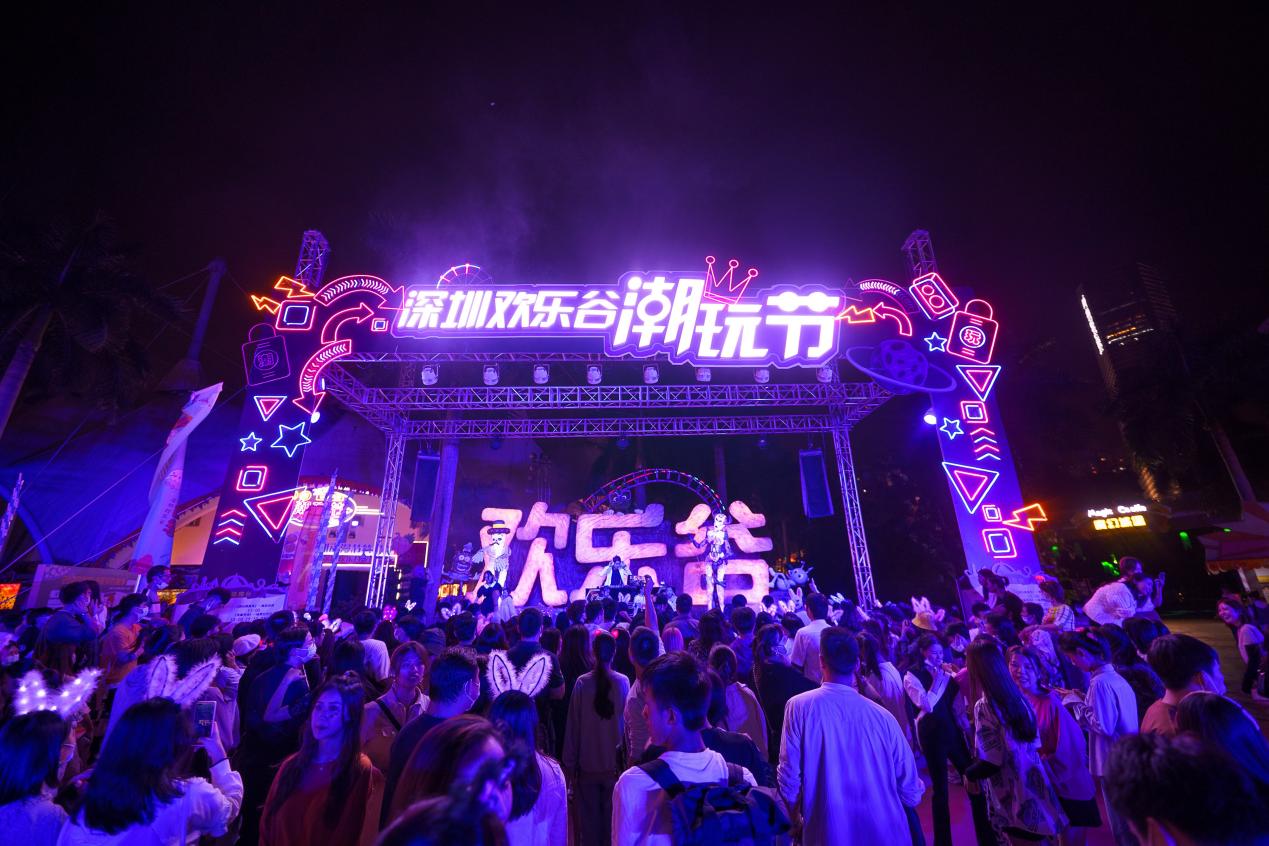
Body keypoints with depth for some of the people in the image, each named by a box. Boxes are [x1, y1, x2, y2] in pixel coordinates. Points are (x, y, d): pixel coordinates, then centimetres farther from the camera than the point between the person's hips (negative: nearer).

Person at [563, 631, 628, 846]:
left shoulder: (582, 682, -13)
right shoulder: (623, 682, -11)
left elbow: (573, 725, -7)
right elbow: (628, 722, -4)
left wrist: (570, 764, 3)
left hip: (588, 765, 0)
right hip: (615, 763, 1)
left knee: (589, 821, 14)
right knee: (612, 820, 17)